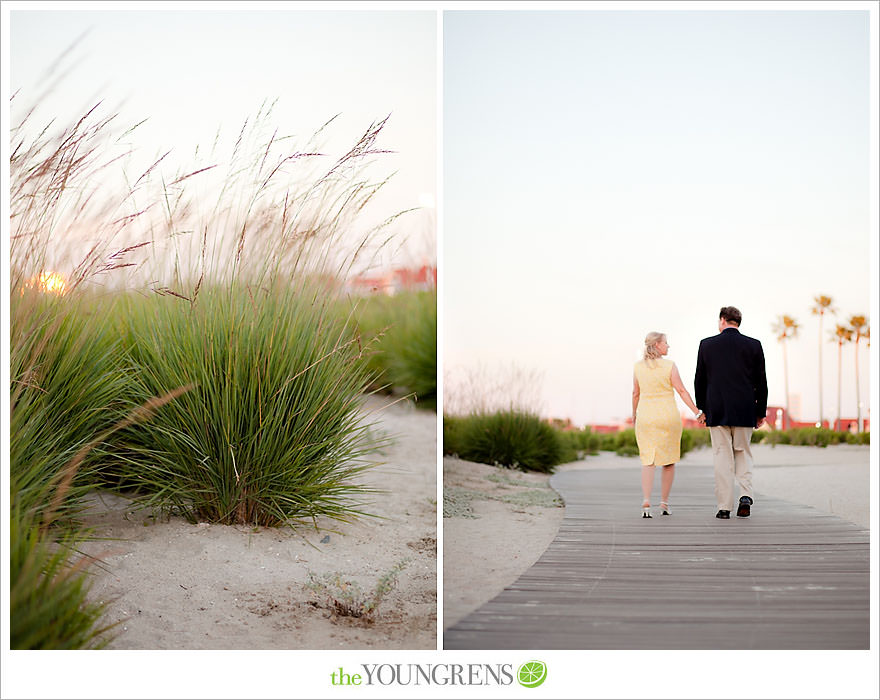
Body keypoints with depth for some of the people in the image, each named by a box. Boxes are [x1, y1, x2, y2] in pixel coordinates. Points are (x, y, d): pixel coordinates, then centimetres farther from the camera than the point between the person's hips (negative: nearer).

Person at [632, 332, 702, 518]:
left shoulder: (638, 367, 2)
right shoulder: (669, 365, -7)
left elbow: (636, 393, 10)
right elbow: (682, 391, -9)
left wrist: (634, 414, 24)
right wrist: (697, 411, -6)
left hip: (645, 417, 2)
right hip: (668, 416, -2)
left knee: (648, 461, 2)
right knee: (669, 461, 11)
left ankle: (646, 501, -16)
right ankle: (664, 503, 12)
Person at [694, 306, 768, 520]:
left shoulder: (707, 345, -1)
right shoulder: (754, 345, 0)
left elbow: (699, 380, 4)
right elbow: (761, 381, 3)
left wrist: (702, 408, 15)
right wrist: (761, 411, 11)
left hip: (717, 411, -1)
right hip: (744, 411, 1)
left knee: (722, 457, 3)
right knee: (743, 453, 15)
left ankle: (724, 507, 0)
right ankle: (746, 495, -3)